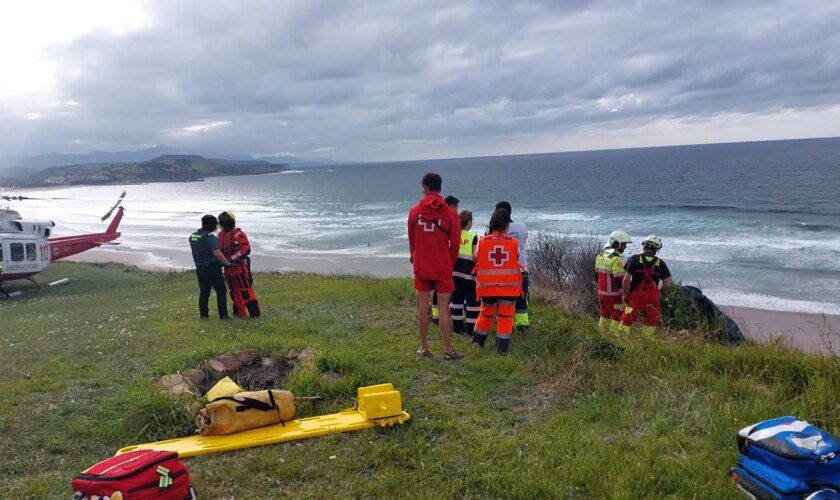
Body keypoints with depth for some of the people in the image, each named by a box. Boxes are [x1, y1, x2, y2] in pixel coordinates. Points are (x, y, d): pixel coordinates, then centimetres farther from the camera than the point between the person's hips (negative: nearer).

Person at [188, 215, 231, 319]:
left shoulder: (192, 236, 7)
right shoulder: (209, 237, -19)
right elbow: (217, 253, -27)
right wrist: (228, 263, -22)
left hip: (200, 269, 7)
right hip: (212, 269, -7)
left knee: (204, 292, 16)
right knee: (221, 291, 3)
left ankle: (203, 314, 21)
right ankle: (223, 315, 4)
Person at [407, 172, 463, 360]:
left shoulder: (414, 211, -1)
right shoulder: (449, 214, -7)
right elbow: (455, 243, -2)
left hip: (421, 267, 2)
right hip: (443, 268, -2)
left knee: (423, 306, 9)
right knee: (443, 309, 1)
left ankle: (424, 348, 16)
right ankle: (448, 350, 6)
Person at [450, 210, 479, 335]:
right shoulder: (473, 237, -8)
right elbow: (475, 257, -13)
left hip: (454, 271, 5)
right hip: (468, 273, -5)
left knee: (456, 298, 14)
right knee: (472, 299, 4)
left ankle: (457, 326, 19)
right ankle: (471, 328, 3)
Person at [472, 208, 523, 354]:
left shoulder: (482, 242, -6)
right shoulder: (514, 242, -6)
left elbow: (477, 259, 4)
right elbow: (516, 259, 4)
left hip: (487, 286, 1)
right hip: (509, 287, -1)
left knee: (485, 314, 20)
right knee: (505, 317, 8)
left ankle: (477, 342, 27)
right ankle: (502, 348, 8)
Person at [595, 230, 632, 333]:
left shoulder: (600, 256, 7)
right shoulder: (616, 259, -20)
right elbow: (620, 280, -21)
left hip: (601, 293, 8)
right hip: (613, 296, -8)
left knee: (605, 316, 19)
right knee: (618, 318, 1)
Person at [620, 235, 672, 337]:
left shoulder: (634, 259, -6)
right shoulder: (660, 263, 1)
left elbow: (626, 279, -11)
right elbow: (667, 285, 1)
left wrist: (624, 294, 1)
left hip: (636, 295, -2)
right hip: (653, 297, 2)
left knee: (626, 321, 3)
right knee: (652, 321, 17)